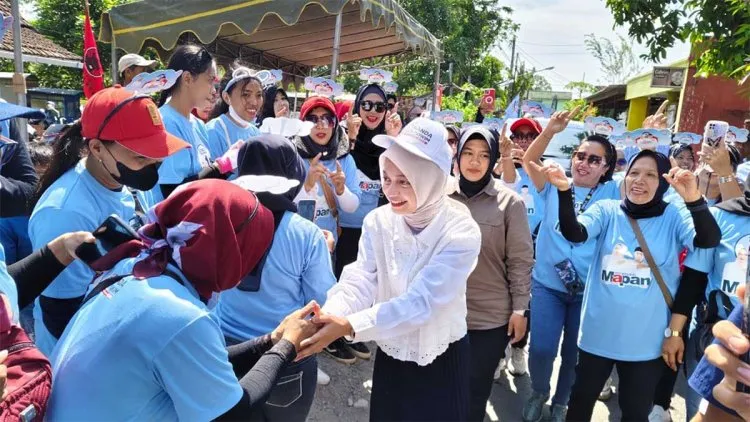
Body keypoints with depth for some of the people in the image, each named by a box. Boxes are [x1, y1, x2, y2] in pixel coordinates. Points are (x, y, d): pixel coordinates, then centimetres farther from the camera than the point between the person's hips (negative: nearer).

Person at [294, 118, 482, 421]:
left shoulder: (461, 233, -22)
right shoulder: (378, 221, -9)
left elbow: (420, 301, -31)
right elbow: (359, 281, -18)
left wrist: (349, 325, -41)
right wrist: (329, 315, -39)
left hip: (442, 360, -3)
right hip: (390, 356, 3)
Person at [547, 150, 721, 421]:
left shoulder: (673, 217, -5)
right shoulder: (607, 210, -4)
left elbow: (709, 240, -23)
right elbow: (574, 233, -21)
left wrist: (693, 198, -40)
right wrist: (565, 191, -37)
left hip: (646, 341, 0)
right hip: (598, 334, 1)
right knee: (581, 399, 19)